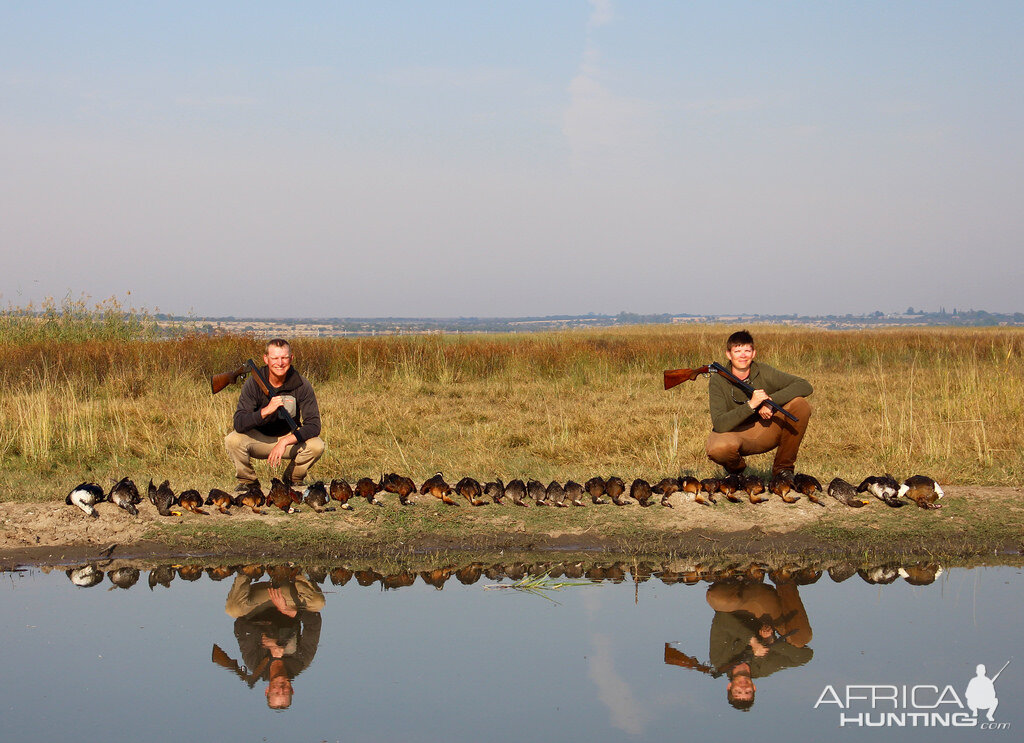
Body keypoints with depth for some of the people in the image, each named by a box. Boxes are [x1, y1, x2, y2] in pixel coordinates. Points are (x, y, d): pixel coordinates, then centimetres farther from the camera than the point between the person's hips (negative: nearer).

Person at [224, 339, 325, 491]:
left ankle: (293, 479, 4)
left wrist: (285, 442, -33)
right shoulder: (253, 383, -18)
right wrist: (266, 411, -43)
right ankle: (247, 481, -1)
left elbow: (313, 425, -21)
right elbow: (239, 424, -27)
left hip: (290, 438, 1)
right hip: (259, 439, -1)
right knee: (232, 441, -30)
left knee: (317, 446, -28)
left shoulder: (301, 385, -17)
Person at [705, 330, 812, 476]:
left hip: (765, 433, 3)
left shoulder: (763, 372, -8)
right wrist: (750, 405, -35)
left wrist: (771, 400, -26)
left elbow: (805, 386, -14)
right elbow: (719, 425, -25)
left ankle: (783, 468, -5)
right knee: (719, 448, -40)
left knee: (800, 404, -19)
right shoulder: (718, 380, -15)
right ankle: (736, 469, 1)